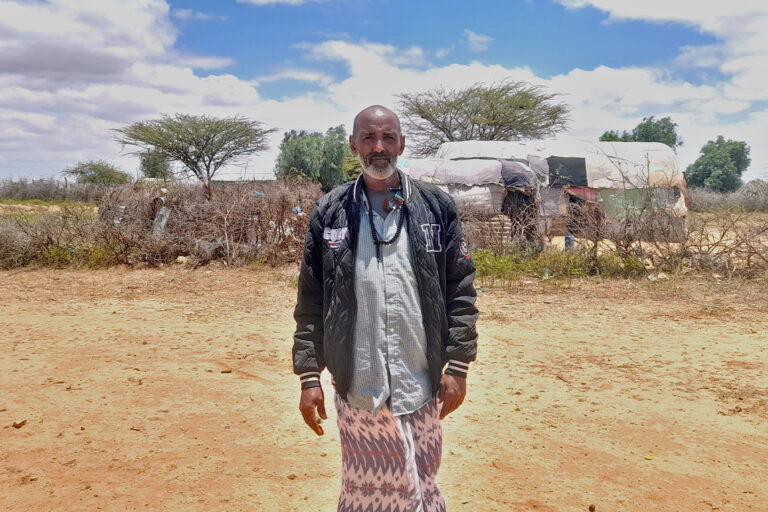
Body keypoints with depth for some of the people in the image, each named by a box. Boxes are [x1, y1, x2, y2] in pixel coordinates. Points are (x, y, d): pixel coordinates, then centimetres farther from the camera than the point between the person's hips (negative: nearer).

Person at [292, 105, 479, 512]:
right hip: (356, 386, 0)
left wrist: (458, 365, -2)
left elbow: (460, 291, 3)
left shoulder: (436, 207, 3)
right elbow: (311, 302, 4)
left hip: (421, 383, 0)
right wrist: (308, 375, 1)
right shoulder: (329, 213, 3)